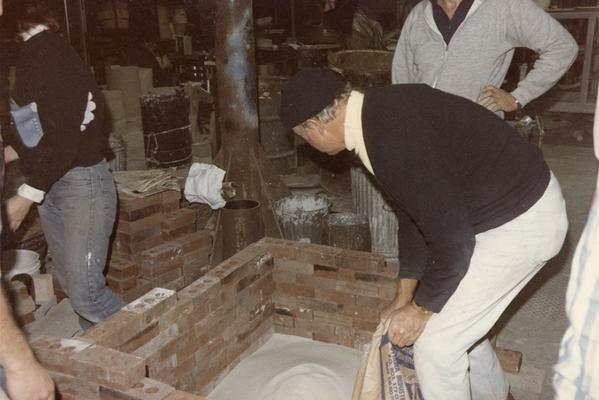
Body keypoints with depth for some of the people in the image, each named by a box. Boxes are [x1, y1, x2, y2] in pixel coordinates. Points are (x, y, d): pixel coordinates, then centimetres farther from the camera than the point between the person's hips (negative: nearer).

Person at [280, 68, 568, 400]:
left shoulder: (393, 140, -30)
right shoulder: (380, 114, 2)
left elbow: (451, 241, -25)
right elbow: (413, 213, 10)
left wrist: (419, 310, -8)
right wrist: (404, 298, 15)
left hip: (523, 222, -9)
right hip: (514, 202, 9)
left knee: (436, 342, -2)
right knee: (455, 317, 22)